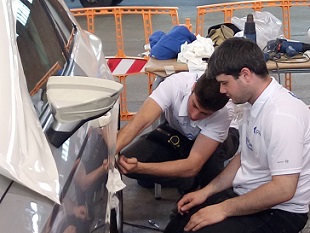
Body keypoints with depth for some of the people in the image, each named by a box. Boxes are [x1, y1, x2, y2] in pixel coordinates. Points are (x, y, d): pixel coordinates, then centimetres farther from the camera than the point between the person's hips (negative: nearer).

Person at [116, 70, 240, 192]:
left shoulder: (224, 112, -37)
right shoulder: (175, 84, -36)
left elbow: (193, 166, -41)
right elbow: (138, 122, -43)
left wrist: (139, 168, -52)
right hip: (174, 134, 2)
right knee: (127, 160, -22)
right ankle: (192, 182, -4)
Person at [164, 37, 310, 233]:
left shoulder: (281, 115, -25)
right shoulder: (255, 103, 5)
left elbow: (283, 189, -28)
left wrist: (224, 209, -20)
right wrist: (207, 191, 11)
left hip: (278, 212, -9)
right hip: (248, 196, 9)